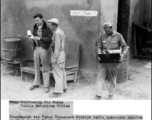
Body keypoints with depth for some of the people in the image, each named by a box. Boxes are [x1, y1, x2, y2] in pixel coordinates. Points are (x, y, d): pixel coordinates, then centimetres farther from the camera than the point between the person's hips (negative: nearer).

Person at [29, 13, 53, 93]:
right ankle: (36, 83, 30)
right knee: (37, 67, 15)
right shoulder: (35, 27, 6)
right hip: (36, 48, 5)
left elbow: (50, 38, -16)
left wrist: (40, 38, -21)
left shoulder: (47, 28, -9)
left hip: (44, 49, -5)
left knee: (45, 68, 2)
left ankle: (46, 86, 12)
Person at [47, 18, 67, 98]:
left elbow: (57, 46, -22)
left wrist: (54, 58, -21)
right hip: (61, 53, 10)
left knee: (58, 73, -3)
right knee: (62, 72, 17)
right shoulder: (60, 31, 11)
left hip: (58, 54, -10)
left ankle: (58, 91, 4)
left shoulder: (57, 33, -19)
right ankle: (64, 88, 28)